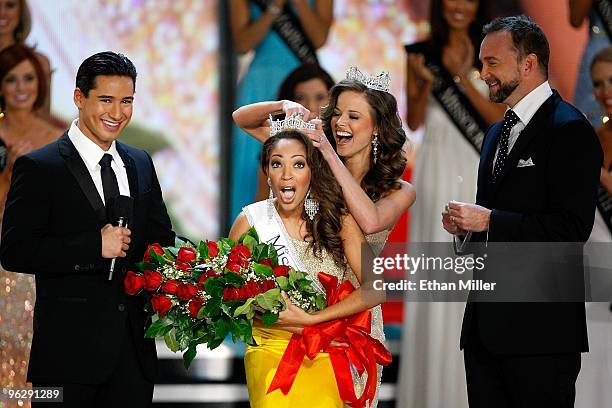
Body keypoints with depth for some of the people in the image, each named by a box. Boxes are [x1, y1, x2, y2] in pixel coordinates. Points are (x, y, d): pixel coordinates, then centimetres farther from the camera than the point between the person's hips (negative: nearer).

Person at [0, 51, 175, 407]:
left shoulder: (141, 164, 13)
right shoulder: (39, 168, -6)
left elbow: (162, 238, 20)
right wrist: (94, 246, -21)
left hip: (134, 349, 5)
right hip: (69, 350, -5)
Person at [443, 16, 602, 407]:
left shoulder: (569, 130, -9)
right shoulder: (498, 133, 20)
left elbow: (571, 228, -18)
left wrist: (488, 220, -16)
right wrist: (466, 224, 7)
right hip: (487, 323, 9)